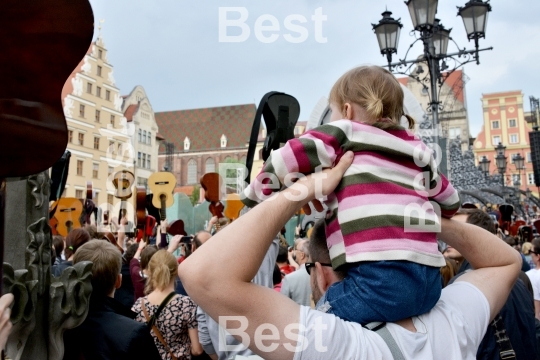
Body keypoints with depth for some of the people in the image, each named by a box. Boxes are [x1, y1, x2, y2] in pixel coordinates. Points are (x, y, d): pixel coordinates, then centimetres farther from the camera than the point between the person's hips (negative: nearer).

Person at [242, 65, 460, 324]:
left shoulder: (343, 135, 6)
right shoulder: (417, 149, 22)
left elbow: (284, 162, -5)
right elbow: (450, 201, 31)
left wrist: (255, 199, 9)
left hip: (381, 278, -7)